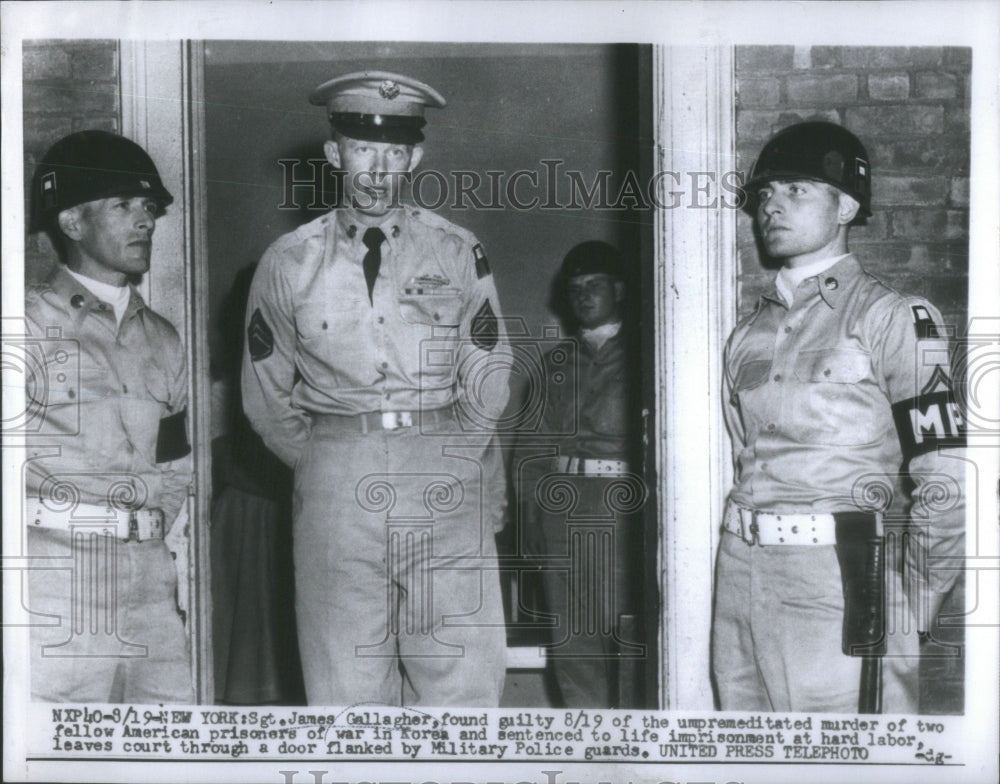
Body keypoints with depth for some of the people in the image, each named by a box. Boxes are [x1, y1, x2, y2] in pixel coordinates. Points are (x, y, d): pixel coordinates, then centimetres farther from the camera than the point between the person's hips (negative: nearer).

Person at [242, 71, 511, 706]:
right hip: (334, 488, 0)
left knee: (464, 679, 0)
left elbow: (488, 382, 9)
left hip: (447, 490, 0)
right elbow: (267, 401, 12)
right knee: (346, 685, 4)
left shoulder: (458, 253, 4)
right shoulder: (289, 263, 5)